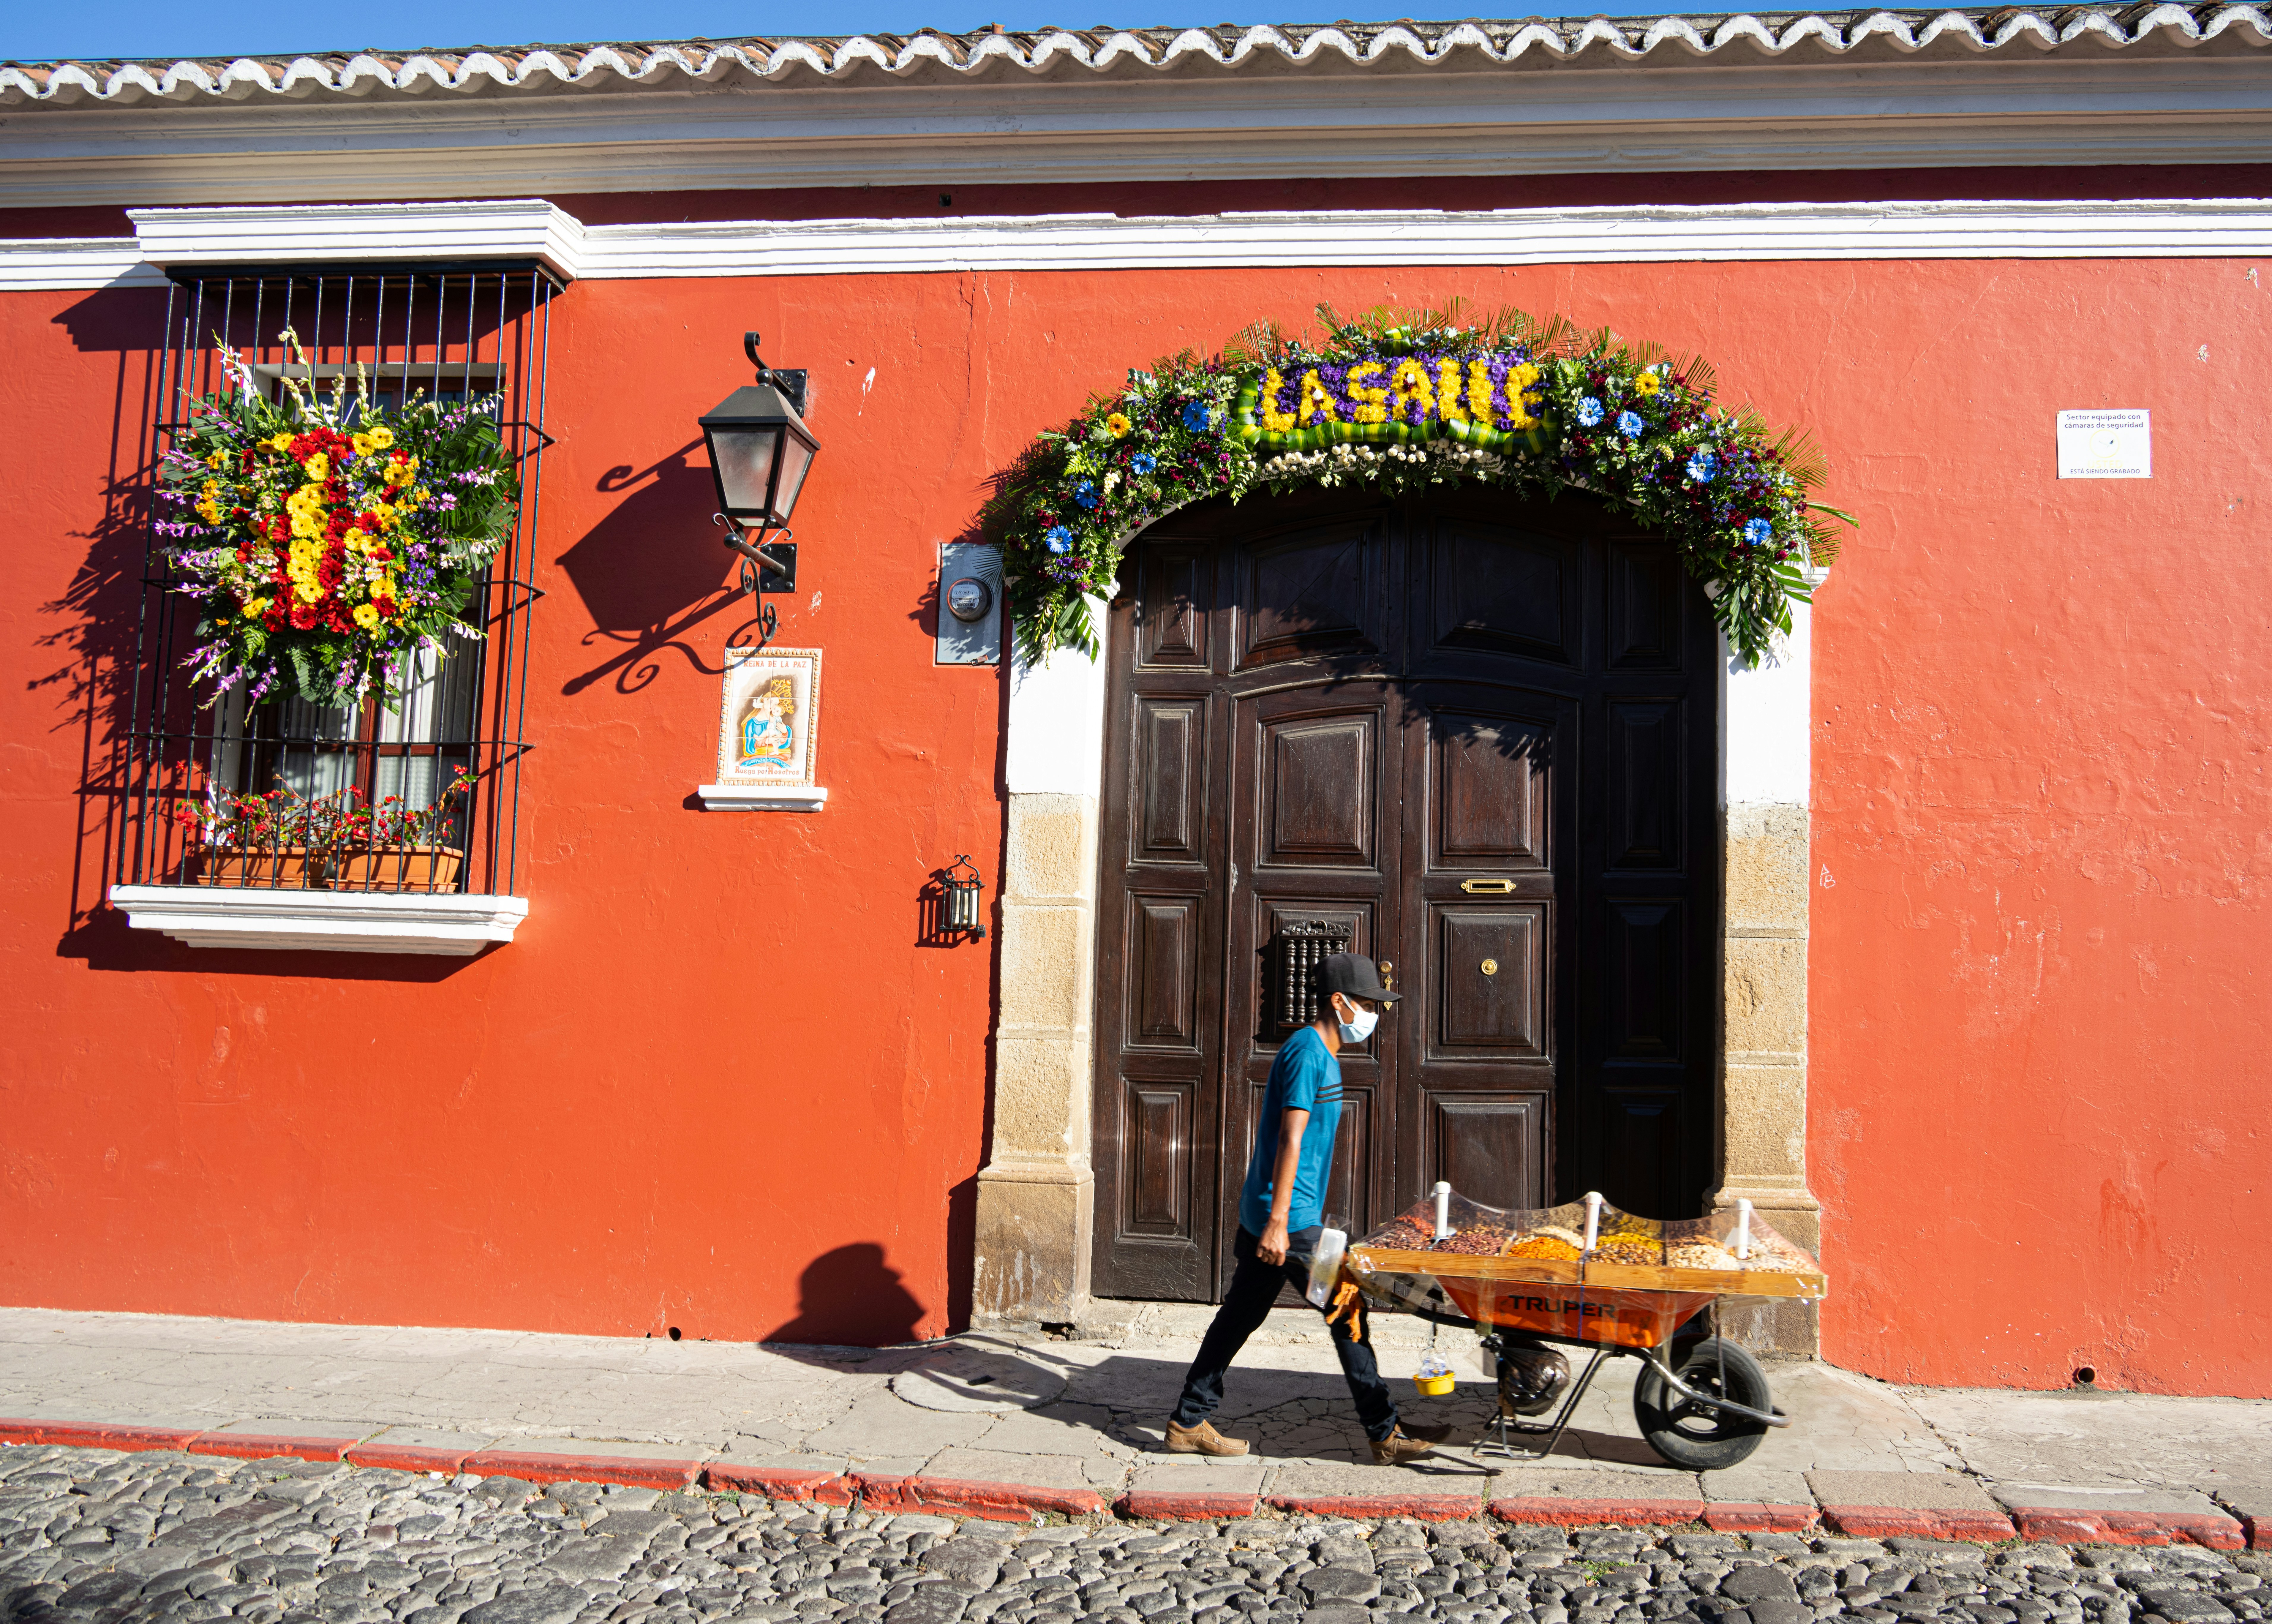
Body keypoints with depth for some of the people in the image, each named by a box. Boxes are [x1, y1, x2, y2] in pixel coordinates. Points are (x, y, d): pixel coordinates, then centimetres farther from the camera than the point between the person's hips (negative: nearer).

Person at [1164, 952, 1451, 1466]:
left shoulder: (1322, 1055, 17)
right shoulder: (1307, 1052, -15)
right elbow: (1290, 1140, -21)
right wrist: (1277, 1222, -24)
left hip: (1275, 1215, 10)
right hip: (1288, 1219, -10)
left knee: (1240, 1318, 12)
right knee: (1348, 1317, -1)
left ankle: (1188, 1424, 18)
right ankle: (1386, 1436, 8)